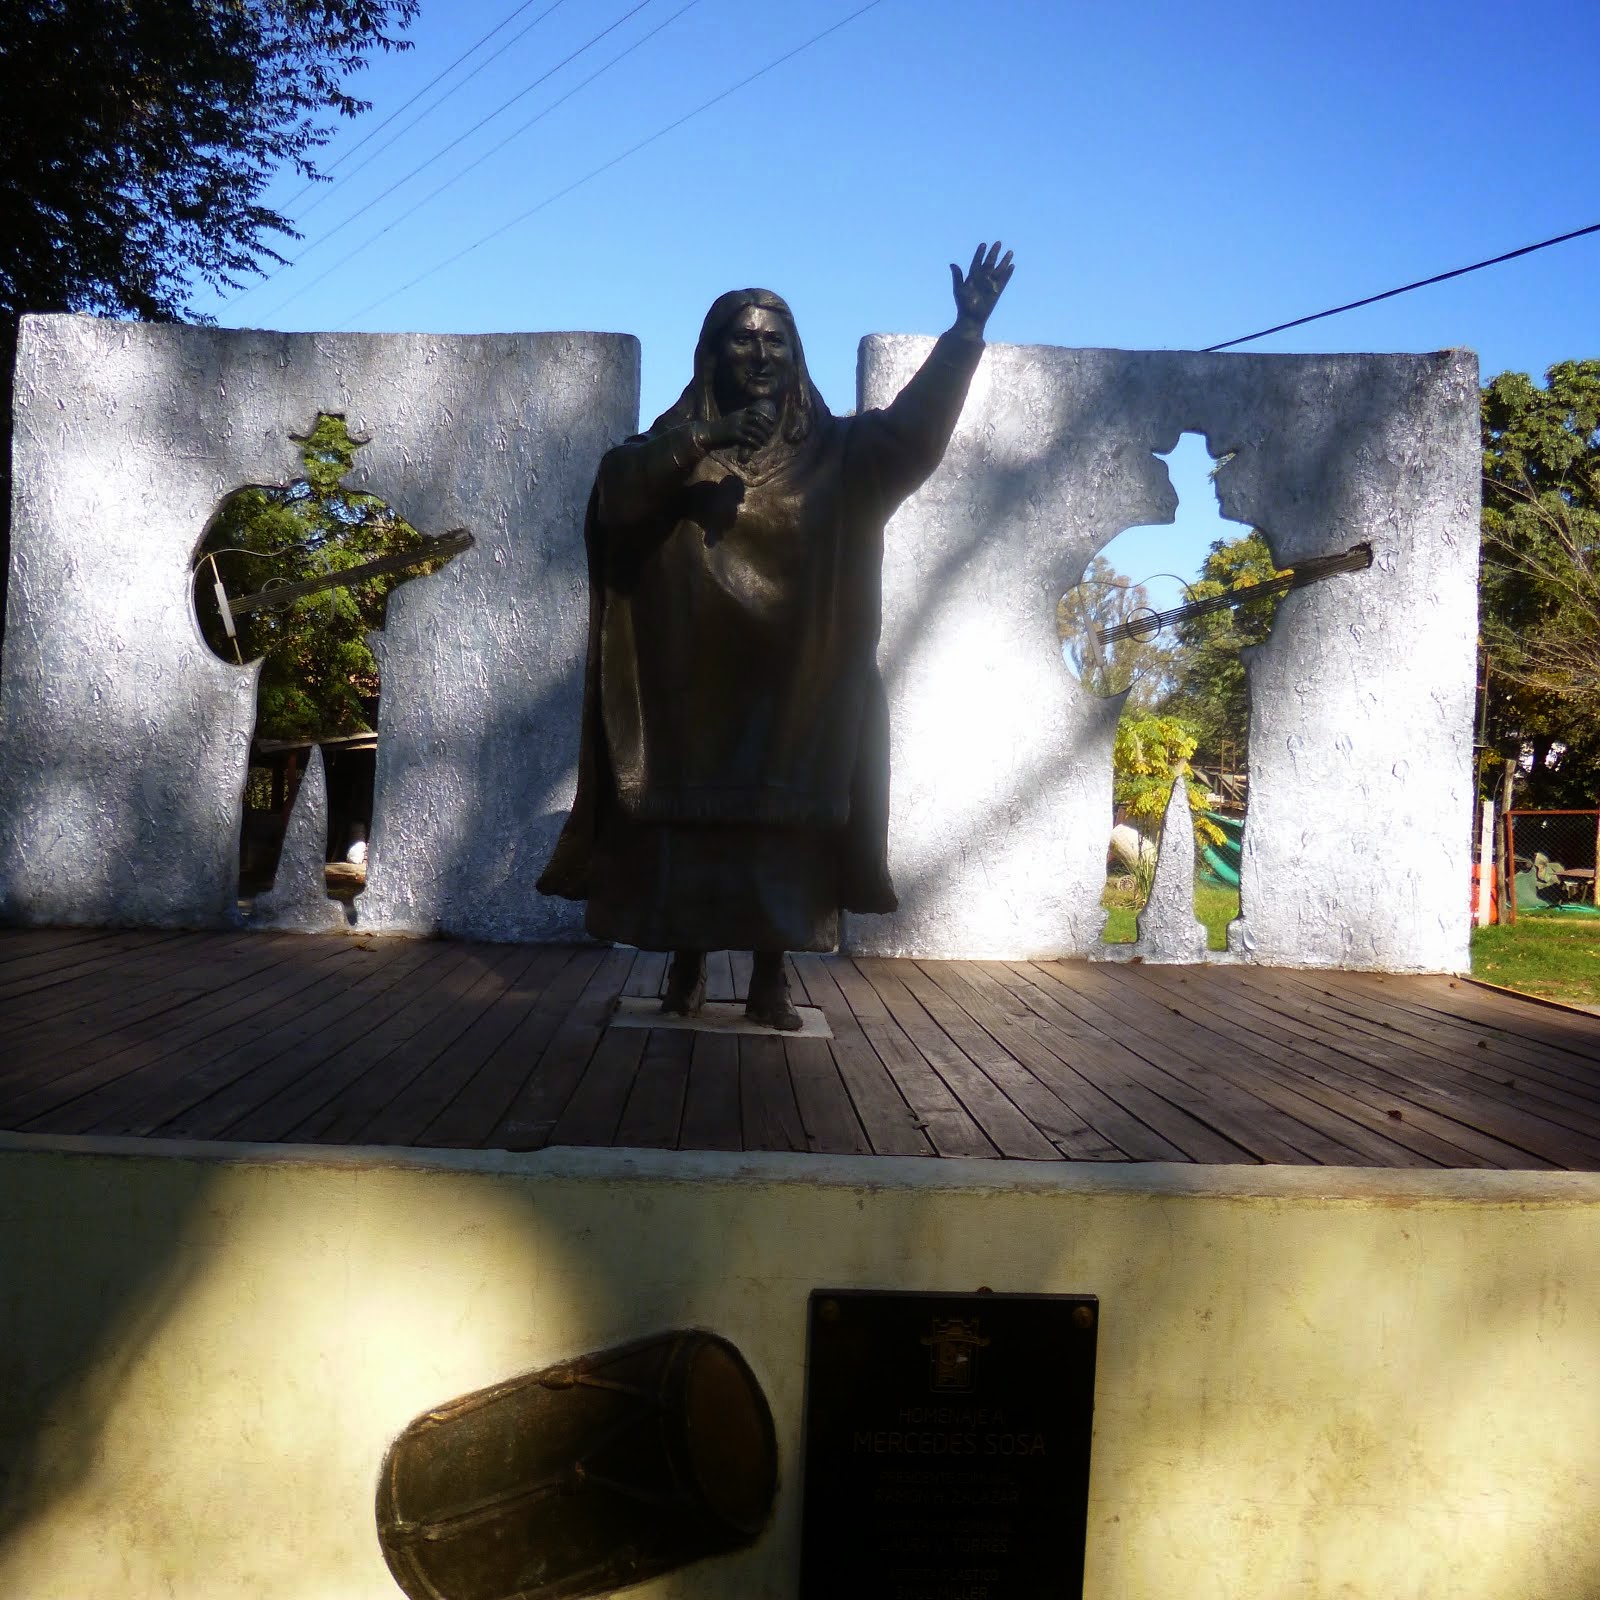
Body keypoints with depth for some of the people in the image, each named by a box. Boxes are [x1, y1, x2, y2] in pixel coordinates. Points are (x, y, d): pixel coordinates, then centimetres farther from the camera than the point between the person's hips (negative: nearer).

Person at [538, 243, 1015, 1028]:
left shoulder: (833, 452, 9)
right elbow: (618, 485, -12)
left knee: (786, 820, -1)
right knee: (689, 817, -1)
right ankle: (686, 967, 11)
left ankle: (771, 977, 7)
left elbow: (909, 431, -7)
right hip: (691, 678, 0)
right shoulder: (677, 441, 7)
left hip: (794, 683, 1)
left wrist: (965, 333, -20)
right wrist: (705, 441, -26)